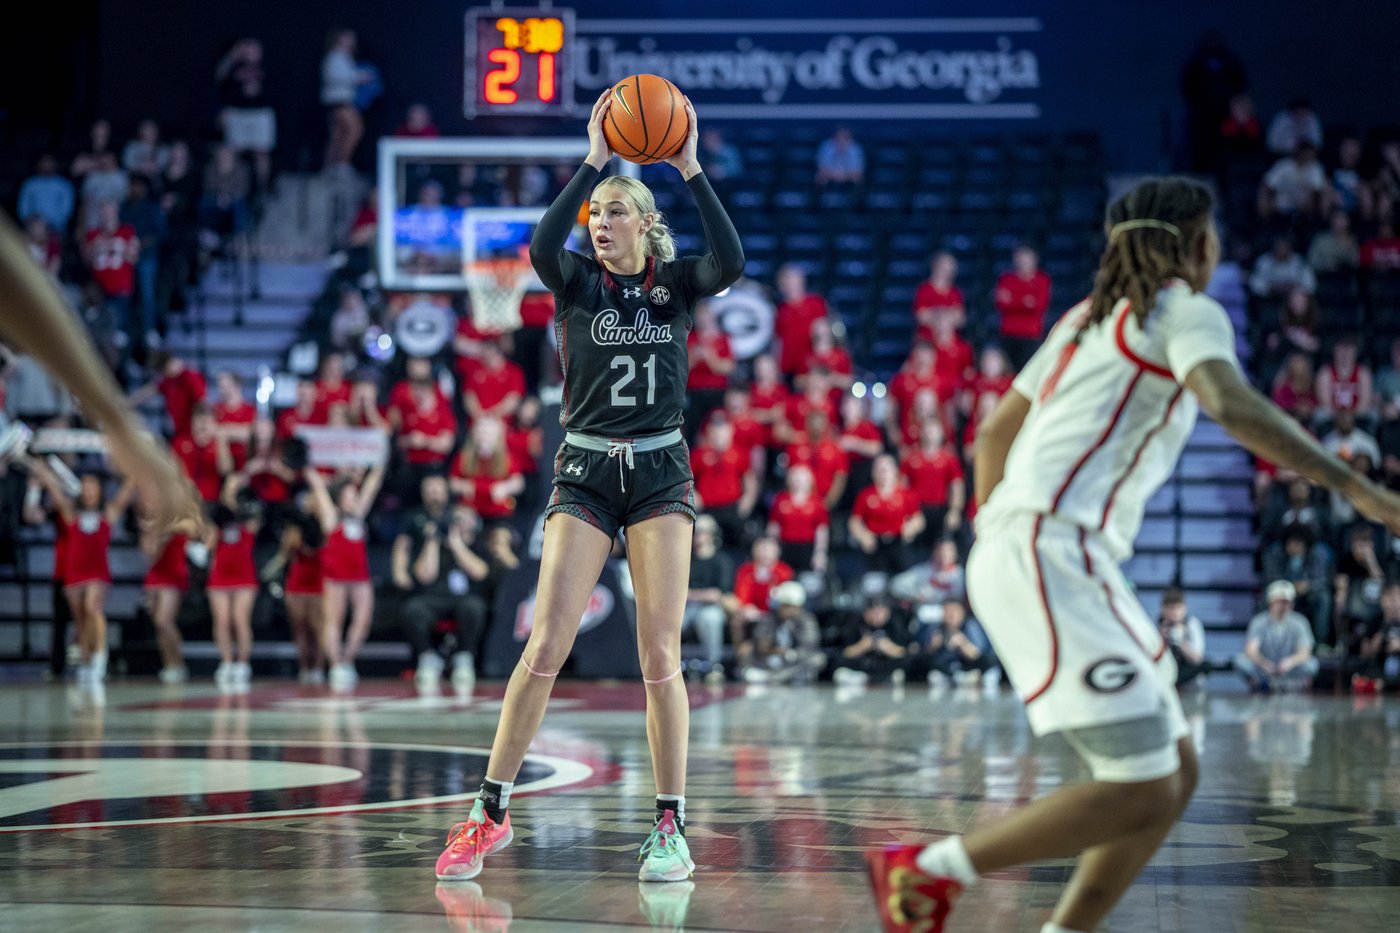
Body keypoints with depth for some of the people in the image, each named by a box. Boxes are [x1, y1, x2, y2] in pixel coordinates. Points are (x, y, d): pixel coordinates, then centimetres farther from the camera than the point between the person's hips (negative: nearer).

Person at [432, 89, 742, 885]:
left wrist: (691, 170, -20)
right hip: (585, 474, 0)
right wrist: (593, 161, -23)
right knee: (546, 647, -8)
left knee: (660, 654, -5)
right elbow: (542, 246, -22)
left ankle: (671, 826, 2)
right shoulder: (578, 281, 2)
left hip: (660, 471, 0)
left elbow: (732, 262, -19)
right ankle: (491, 813, 1)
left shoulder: (677, 284, 3)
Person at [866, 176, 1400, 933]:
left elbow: (994, 432, 30)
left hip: (1015, 553, 10)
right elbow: (1231, 405, -21)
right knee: (1141, 792, -14)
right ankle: (927, 870, -9)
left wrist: (988, 534, 39)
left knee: (1175, 772, 10)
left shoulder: (1090, 318, 25)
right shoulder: (1187, 312, 0)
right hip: (1052, 552, -10)